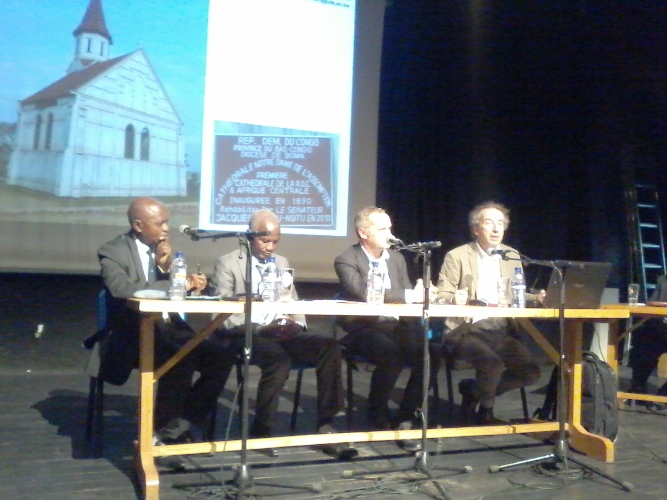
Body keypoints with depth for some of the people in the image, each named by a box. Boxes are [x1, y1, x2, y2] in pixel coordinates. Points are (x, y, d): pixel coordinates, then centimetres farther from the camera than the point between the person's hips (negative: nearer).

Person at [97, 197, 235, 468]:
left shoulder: (163, 250, 12)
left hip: (168, 329, 7)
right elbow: (123, 290, -25)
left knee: (221, 356, -15)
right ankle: (162, 430, -14)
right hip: (131, 336, -6)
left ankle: (183, 422, -4)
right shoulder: (113, 252, -7)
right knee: (180, 359, -33)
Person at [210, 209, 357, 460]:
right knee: (279, 358, -37)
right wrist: (263, 326, -20)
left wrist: (297, 323, -4)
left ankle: (325, 425, -19)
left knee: (330, 347, -21)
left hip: (282, 333, 6)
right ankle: (261, 431, -19)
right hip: (245, 335, -5)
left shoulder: (282, 263, 20)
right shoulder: (227, 263, 1)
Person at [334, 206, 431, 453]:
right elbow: (364, 294, -22)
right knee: (391, 354, -34)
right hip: (363, 329, -5)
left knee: (428, 353, -24)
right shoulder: (346, 261, -5)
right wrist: (409, 295, -22)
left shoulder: (397, 258, 15)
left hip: (396, 325, 5)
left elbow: (408, 297, 13)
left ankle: (405, 418, -7)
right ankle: (379, 419, -9)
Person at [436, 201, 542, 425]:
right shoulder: (457, 256, -2)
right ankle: (485, 410, 3)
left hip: (502, 332, 5)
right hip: (467, 330, -5)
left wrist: (534, 298, -6)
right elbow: (441, 296, -3)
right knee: (492, 364, -31)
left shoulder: (512, 256, 13)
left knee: (530, 371, -15)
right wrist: (454, 299, -26)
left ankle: (473, 390, 9)